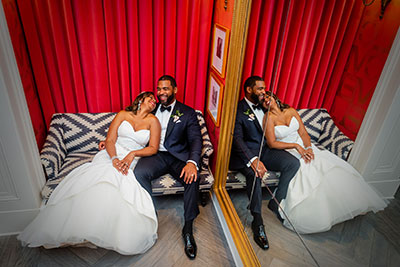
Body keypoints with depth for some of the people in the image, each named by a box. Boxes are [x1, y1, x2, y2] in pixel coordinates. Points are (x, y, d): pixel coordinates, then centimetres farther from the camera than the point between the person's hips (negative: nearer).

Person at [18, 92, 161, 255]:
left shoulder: (152, 121, 8)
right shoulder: (123, 114, 11)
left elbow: (153, 148, 2)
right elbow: (109, 140, 3)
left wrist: (132, 154, -13)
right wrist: (114, 158, -16)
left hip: (131, 161, -1)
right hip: (110, 156, 2)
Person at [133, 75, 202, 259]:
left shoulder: (188, 112, 7)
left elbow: (195, 139, -5)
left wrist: (192, 162, -26)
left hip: (178, 157, -2)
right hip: (155, 155, 2)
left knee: (192, 179, -31)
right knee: (139, 173, -30)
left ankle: (188, 229, -13)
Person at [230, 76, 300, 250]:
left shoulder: (263, 106, 15)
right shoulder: (238, 110, -7)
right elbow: (237, 139, -21)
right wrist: (252, 160, -34)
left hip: (266, 150, 7)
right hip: (246, 152, -6)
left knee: (293, 163, -15)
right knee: (254, 172, -36)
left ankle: (276, 203, -2)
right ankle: (257, 220, -22)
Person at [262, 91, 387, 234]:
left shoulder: (291, 111, 8)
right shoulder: (269, 117, -8)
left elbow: (303, 132, 5)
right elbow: (272, 143, -15)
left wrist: (309, 147, -13)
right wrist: (296, 146, -18)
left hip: (304, 148, 5)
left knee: (330, 165, -13)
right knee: (309, 175, -29)